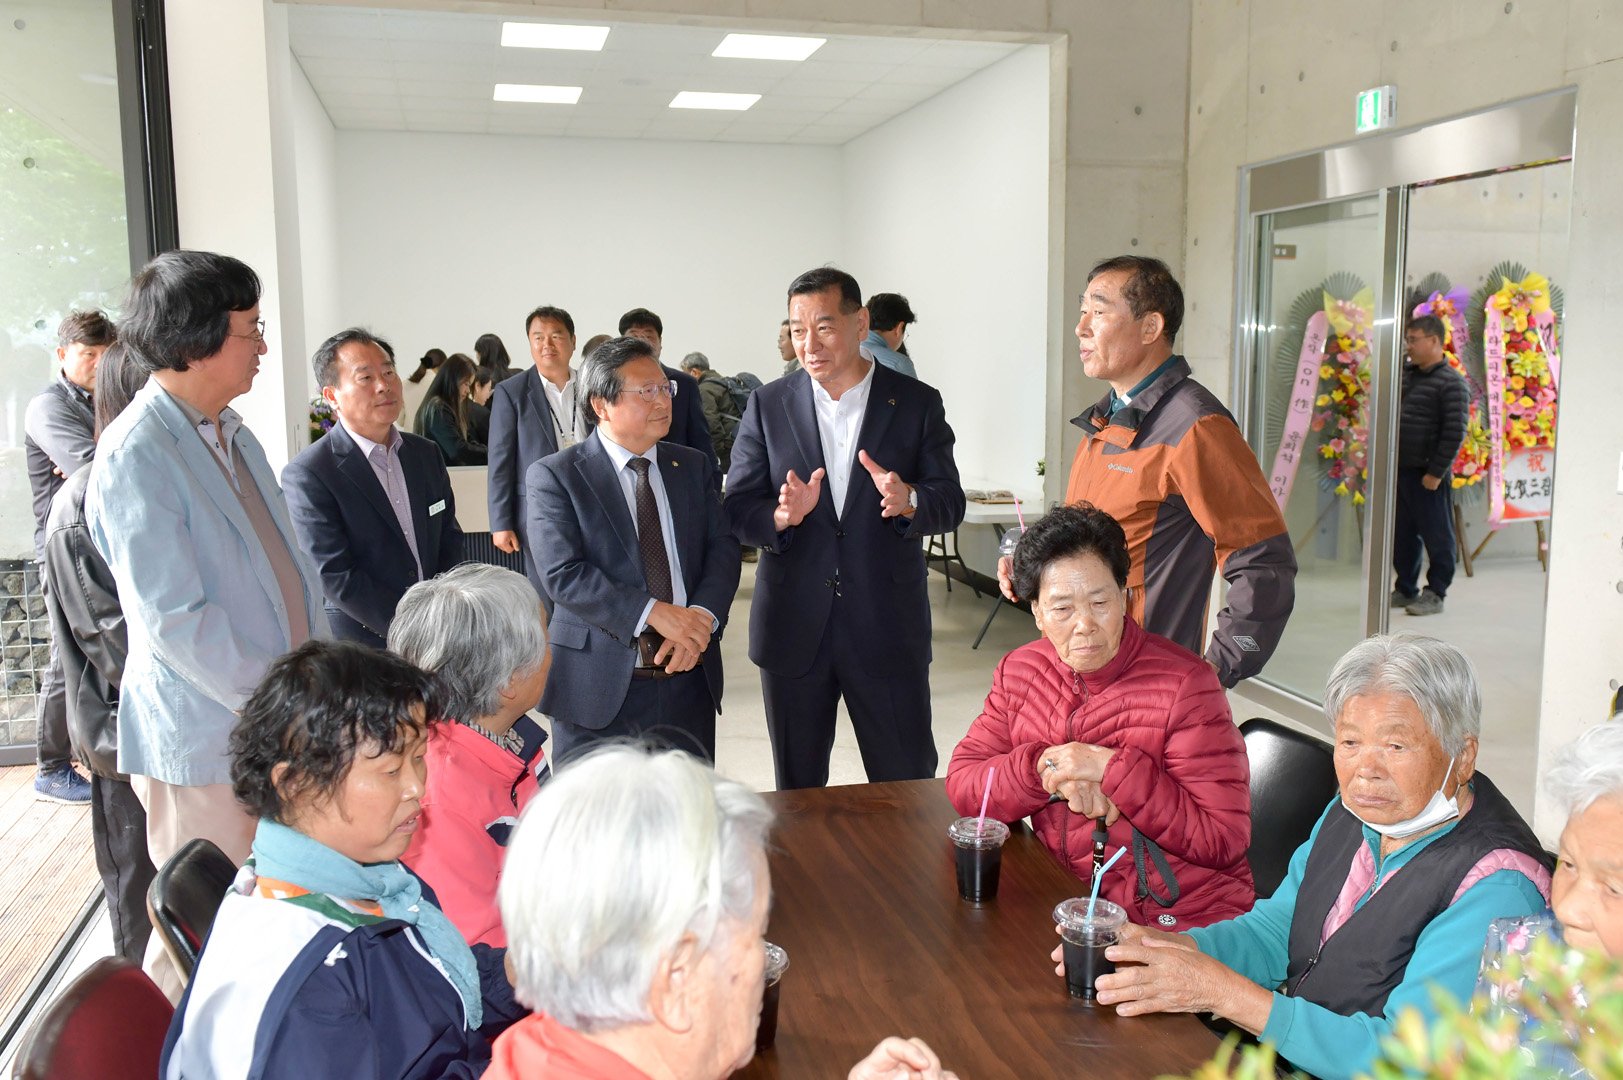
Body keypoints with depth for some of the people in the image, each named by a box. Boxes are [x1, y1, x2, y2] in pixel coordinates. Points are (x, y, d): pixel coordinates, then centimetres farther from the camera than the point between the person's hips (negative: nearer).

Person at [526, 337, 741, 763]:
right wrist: (653, 613, -23)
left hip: (689, 680, 4)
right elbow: (563, 574, -14)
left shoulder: (694, 466, 12)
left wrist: (702, 616, -15)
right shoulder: (553, 475, -4)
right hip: (598, 688, -4)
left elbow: (722, 547, 4)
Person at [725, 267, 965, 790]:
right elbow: (737, 508, -1)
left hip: (888, 628, -1)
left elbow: (950, 503, -2)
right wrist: (782, 516, -23)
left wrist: (909, 500, -24)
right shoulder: (767, 405, 2)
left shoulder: (918, 403, 0)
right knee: (797, 787, 15)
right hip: (793, 626, 1)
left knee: (908, 781, 7)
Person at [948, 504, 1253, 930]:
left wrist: (1111, 767, -22)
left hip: (1179, 922, -4)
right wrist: (1049, 768, -17)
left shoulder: (1184, 684, -12)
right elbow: (962, 782, 0)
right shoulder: (1020, 671, 5)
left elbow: (1224, 841, -16)